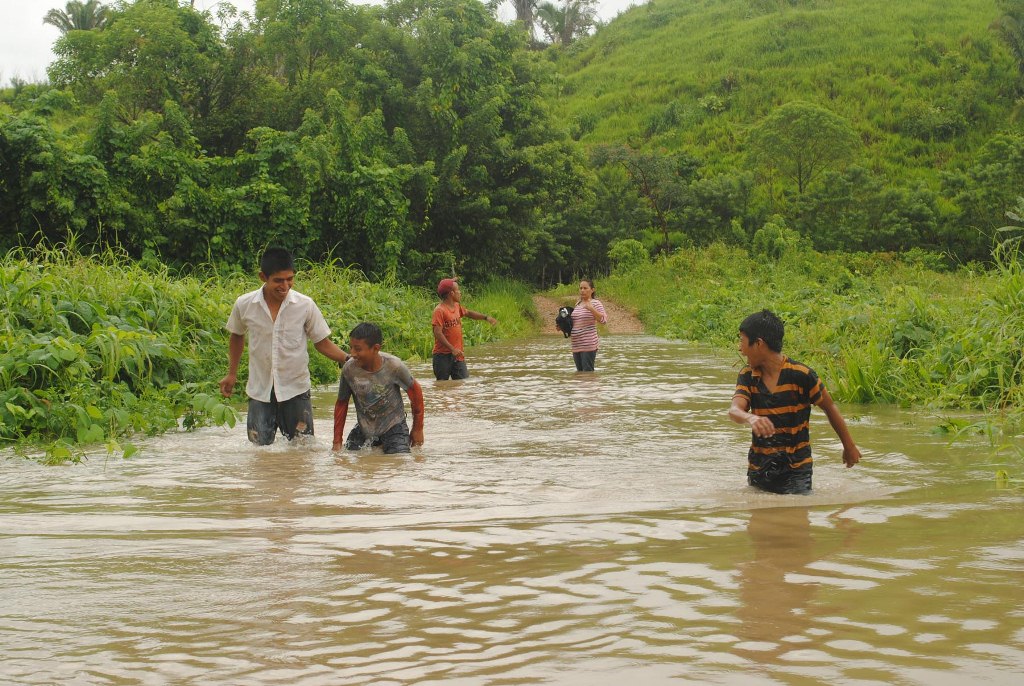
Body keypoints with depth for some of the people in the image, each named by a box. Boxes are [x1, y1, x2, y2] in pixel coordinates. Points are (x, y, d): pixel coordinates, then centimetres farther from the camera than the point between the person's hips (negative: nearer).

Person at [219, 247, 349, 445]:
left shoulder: (305, 305, -10)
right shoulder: (244, 305, -6)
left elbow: (322, 342, 0)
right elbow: (237, 336, 14)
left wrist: (348, 360, -15)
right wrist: (232, 374, 15)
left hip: (295, 390, -1)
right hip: (259, 391, 1)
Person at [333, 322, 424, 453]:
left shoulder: (393, 366, -23)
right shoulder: (349, 369, -17)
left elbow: (415, 390, -6)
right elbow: (341, 403, -1)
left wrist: (418, 429, 1)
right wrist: (337, 441, 0)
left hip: (393, 426, -3)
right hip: (364, 427, 3)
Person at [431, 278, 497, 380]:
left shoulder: (457, 306, 11)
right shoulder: (439, 310, -15)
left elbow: (467, 313, 33)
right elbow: (438, 333, -22)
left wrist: (486, 317, 25)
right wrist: (452, 349, -27)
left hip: (457, 354, 8)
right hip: (443, 355, -8)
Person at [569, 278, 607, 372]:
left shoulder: (596, 303, -4)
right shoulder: (578, 303, 16)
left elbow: (603, 319, -17)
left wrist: (591, 309, -27)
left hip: (589, 345, -7)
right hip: (576, 345, 7)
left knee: (587, 372, -10)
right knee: (580, 372, 10)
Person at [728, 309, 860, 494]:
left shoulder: (801, 375, -13)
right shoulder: (747, 376, -2)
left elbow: (830, 408, 0)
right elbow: (735, 410, -18)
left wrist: (849, 447, 9)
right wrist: (750, 418, -43)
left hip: (796, 469, -4)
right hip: (758, 468, 4)